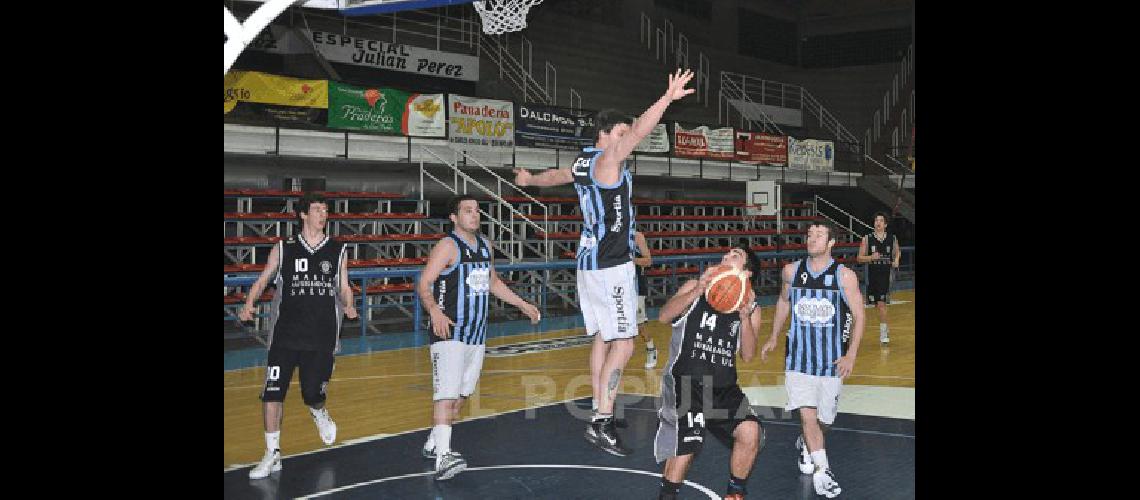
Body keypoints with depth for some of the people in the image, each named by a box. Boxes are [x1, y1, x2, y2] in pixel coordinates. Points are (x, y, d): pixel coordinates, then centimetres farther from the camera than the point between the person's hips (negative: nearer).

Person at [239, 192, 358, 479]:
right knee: (271, 393, -7)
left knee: (313, 395, 0)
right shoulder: (283, 249, 5)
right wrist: (249, 305, -10)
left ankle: (319, 413, 39)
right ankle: (273, 454, 6)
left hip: (322, 337, 0)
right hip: (286, 335, 0)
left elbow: (344, 288, 12)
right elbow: (263, 280, 8)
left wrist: (348, 306, -10)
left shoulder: (337, 251, 7)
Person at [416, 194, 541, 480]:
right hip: (450, 333, -8)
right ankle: (442, 457, -24)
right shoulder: (448, 246, -11)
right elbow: (424, 284, -18)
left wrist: (522, 305, 26)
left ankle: (434, 444, 28)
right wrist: (435, 311, -35)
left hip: (476, 334, 8)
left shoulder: (485, 246, 12)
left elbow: (493, 282, 27)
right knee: (446, 393, -17)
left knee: (462, 394, 14)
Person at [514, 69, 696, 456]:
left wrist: (529, 180, 54)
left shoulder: (583, 162, 13)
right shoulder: (607, 159, -13)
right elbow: (638, 133, -30)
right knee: (623, 343, -9)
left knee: (602, 338, 14)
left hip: (591, 261, 10)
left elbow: (556, 176, 33)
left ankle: (600, 411, 20)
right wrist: (667, 98, -38)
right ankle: (600, 422, -11)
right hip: (611, 264, -10)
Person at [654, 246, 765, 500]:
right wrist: (698, 291, -24)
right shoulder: (696, 288, 4)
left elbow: (747, 356, -1)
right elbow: (665, 315, -12)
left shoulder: (751, 306, 10)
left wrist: (744, 317, -15)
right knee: (685, 446, -14)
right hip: (686, 382, -3)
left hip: (725, 386, 3)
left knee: (750, 433, -16)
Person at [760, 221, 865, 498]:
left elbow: (859, 316, -4)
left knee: (824, 419, 11)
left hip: (832, 360, 0)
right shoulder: (791, 271, -1)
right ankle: (822, 471, -4)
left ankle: (805, 444, 43)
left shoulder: (845, 276, -9)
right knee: (807, 414, -13)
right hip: (798, 357, 0)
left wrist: (851, 355, -12)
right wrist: (773, 338, 18)